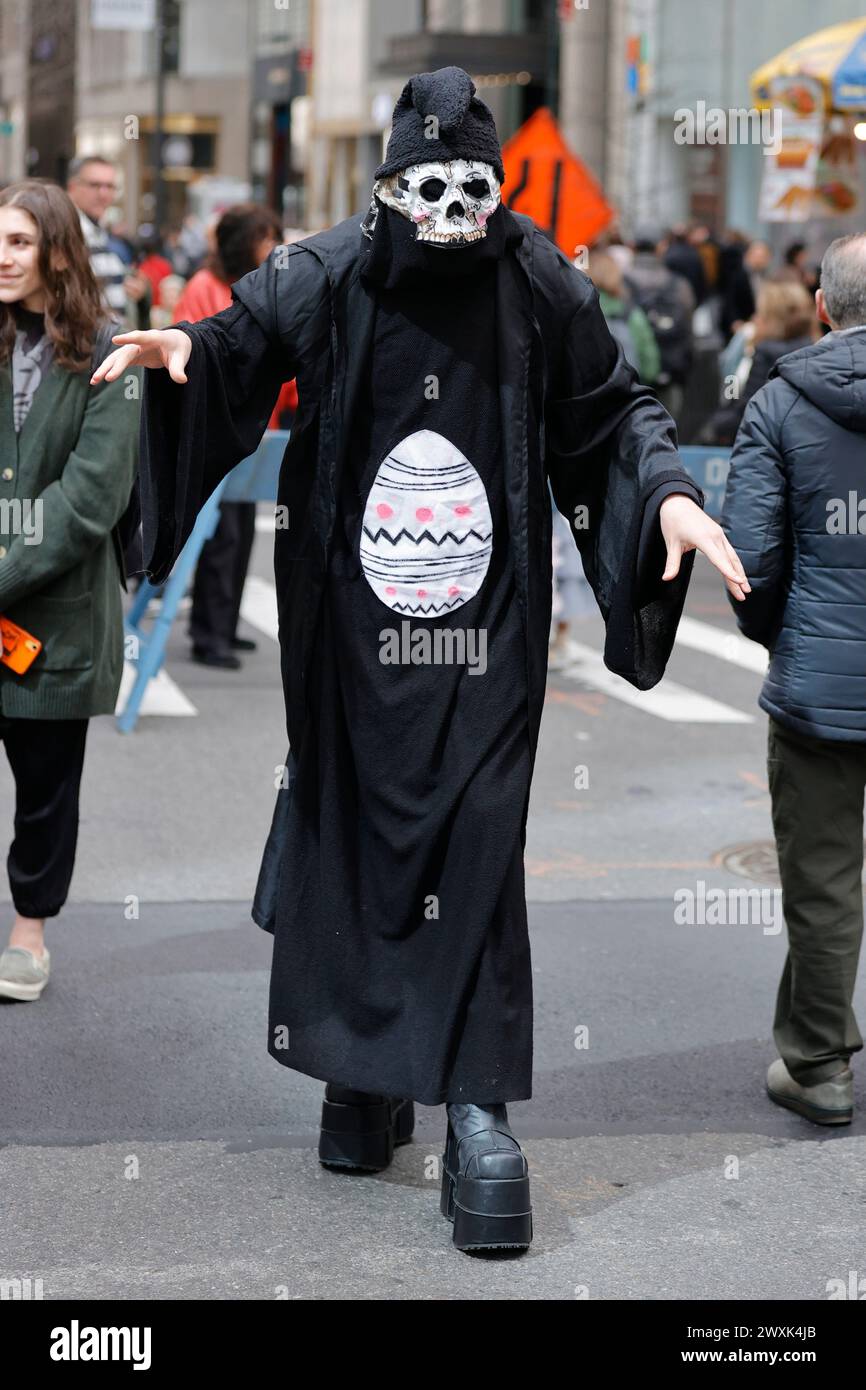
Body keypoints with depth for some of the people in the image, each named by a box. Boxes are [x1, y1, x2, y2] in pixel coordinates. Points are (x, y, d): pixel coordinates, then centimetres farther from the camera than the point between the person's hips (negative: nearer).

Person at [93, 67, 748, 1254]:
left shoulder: (544, 291, -4)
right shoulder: (325, 280, -6)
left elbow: (613, 412, 7)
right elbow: (237, 348, 3)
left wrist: (668, 490, -11)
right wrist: (184, 347, -20)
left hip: (487, 635, -1)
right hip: (350, 627, 1)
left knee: (478, 851, -5)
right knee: (352, 834, 8)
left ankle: (477, 1102, 0)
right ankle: (364, 1067, 23)